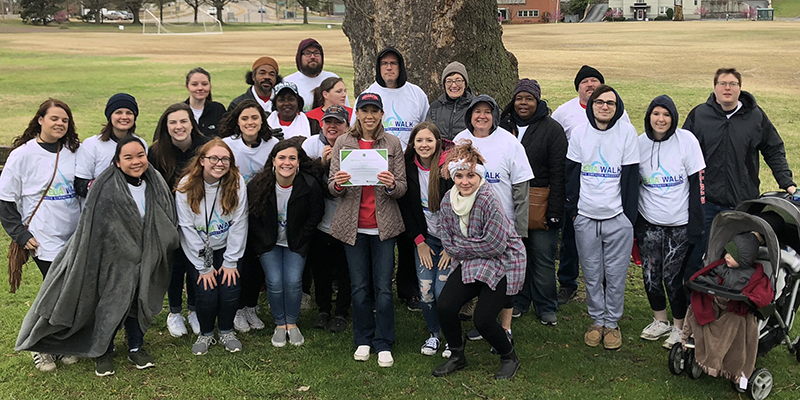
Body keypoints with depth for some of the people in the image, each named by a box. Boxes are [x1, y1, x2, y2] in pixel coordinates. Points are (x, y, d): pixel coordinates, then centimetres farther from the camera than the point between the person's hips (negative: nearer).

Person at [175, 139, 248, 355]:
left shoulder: (237, 183, -11)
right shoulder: (186, 186, -13)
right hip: (198, 252, -1)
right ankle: (206, 333, 15)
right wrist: (203, 267, -11)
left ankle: (227, 331, 16)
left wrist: (230, 262, -10)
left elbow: (239, 224, -9)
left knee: (230, 288, -13)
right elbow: (187, 228, -11)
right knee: (206, 292, -13)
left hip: (226, 248, 1)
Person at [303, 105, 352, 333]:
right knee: (320, 267, 14)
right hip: (319, 220, 3)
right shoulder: (312, 144, -2)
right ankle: (323, 309, 33)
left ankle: (341, 313, 24)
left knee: (344, 269, 6)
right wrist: (322, 163, -21)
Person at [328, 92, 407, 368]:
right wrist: (338, 184, -20)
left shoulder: (392, 143, 2)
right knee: (359, 287, 7)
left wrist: (391, 185, -22)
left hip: (384, 224, -1)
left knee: (384, 286, 0)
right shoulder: (343, 143, 4)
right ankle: (363, 340, 23)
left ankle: (384, 344, 13)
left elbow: (402, 189, 1)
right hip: (353, 225, 1)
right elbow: (332, 187, 2)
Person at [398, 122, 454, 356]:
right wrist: (419, 241, -1)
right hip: (425, 238, 3)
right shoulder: (409, 168, -3)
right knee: (425, 291, -4)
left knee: (443, 291, -10)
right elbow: (405, 207, 3)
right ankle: (434, 334, 21)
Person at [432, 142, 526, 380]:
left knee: (483, 320, -11)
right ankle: (457, 357, 18)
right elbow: (447, 241, 4)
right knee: (444, 307, -6)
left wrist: (460, 248, -14)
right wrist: (460, 252, -13)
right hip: (470, 264, 7)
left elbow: (494, 245, -24)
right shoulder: (448, 200, -2)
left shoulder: (488, 200, -24)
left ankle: (509, 358, 19)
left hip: (502, 264, -6)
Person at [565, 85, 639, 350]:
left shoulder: (627, 132, -2)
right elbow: (572, 173, 8)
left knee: (615, 275, 5)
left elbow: (631, 176, -1)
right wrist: (572, 210, 4)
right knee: (591, 274, 9)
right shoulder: (579, 133, 3)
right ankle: (597, 321, 23)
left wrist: (629, 216, -3)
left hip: (617, 217, -2)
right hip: (585, 218, 2)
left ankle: (612, 323, 19)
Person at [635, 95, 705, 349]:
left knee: (673, 277, -2)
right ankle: (660, 321, 27)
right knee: (650, 275, 6)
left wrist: (696, 225, -10)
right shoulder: (640, 143, 2)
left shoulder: (686, 140, -6)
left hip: (679, 224, -3)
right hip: (648, 223, 3)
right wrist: (631, 224, 6)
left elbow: (697, 185, -6)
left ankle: (679, 327, 18)